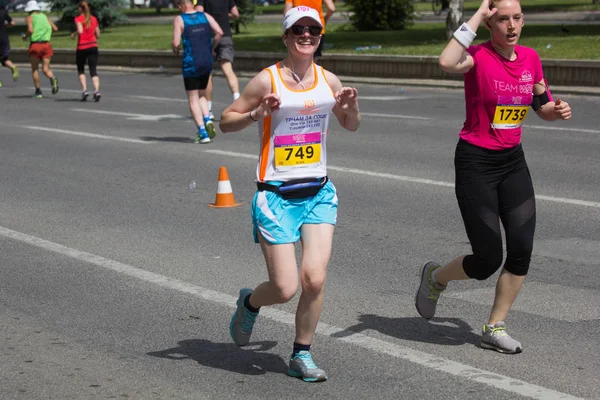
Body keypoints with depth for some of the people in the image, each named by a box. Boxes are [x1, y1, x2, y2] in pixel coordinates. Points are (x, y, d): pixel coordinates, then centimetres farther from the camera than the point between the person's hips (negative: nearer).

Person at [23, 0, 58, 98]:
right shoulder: (44, 16, 15)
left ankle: (38, 91, 7)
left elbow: (30, 30, -14)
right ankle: (53, 79, -29)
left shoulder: (29, 18, 2)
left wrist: (25, 37, 5)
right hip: (46, 44, 3)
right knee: (45, 69, 3)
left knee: (35, 69, 10)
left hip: (35, 44, -3)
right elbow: (55, 28, 11)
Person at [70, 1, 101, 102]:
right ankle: (96, 90, -21)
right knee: (93, 71, -1)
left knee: (81, 70, 15)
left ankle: (84, 90, 2)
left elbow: (80, 30, -22)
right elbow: (98, 35, 9)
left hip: (82, 47, -3)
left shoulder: (78, 19, -5)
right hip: (93, 46, 3)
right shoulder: (94, 19, 8)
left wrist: (74, 34, -2)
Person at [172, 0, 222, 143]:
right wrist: (211, 48, 7)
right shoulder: (205, 16, 5)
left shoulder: (179, 19, -6)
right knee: (201, 95, 22)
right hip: (207, 62, 4)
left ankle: (203, 133, -4)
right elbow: (219, 32, -6)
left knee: (193, 99, 5)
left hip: (190, 64, -4)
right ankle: (207, 121, -2)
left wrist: (175, 51, 8)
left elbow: (176, 43, -13)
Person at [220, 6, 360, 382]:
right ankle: (249, 302, 31)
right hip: (276, 196, -3)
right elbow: (226, 121, -1)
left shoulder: (329, 80, 5)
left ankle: (302, 355, 11)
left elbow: (351, 126, 20)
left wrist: (352, 106, -2)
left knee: (315, 278, -10)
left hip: (319, 193, 4)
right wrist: (257, 114, -19)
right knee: (285, 288, -5)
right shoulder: (267, 80, -8)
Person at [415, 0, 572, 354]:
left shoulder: (530, 58, 4)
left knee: (522, 249, -3)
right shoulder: (479, 56, -14)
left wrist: (558, 110, -6)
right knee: (488, 261, -5)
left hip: (513, 161, 6)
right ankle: (436, 276, 28)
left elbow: (542, 106, 18)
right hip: (475, 163, -6)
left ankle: (495, 328, 14)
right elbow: (447, 62, -38)